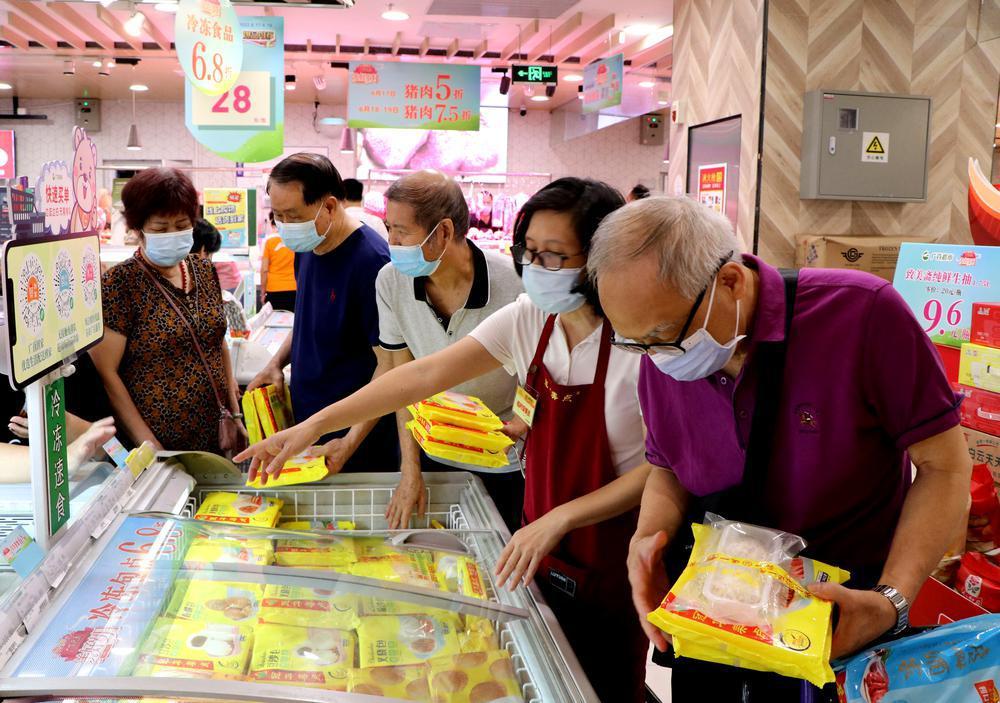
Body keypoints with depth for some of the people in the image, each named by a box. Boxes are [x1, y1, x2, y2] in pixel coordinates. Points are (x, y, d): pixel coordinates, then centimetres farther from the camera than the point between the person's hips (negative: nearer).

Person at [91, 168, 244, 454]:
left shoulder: (204, 271, 5)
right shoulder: (118, 283, -12)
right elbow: (105, 373, -14)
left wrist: (235, 411, 7)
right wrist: (150, 448, -17)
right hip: (161, 445, -5)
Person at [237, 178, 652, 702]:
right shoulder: (528, 320, -6)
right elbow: (425, 374, -10)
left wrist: (560, 518, -26)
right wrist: (313, 426, -15)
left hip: (612, 562, -4)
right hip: (541, 547, 5)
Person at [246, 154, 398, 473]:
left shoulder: (371, 261, -23)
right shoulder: (307, 249, 3)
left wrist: (349, 444, -24)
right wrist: (277, 363, 3)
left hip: (355, 436, -7)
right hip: (305, 418, 7)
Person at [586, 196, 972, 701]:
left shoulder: (862, 313, -25)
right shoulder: (661, 363, -11)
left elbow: (943, 465, -16)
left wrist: (892, 600, -27)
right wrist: (649, 536, -16)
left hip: (843, 624, -3)